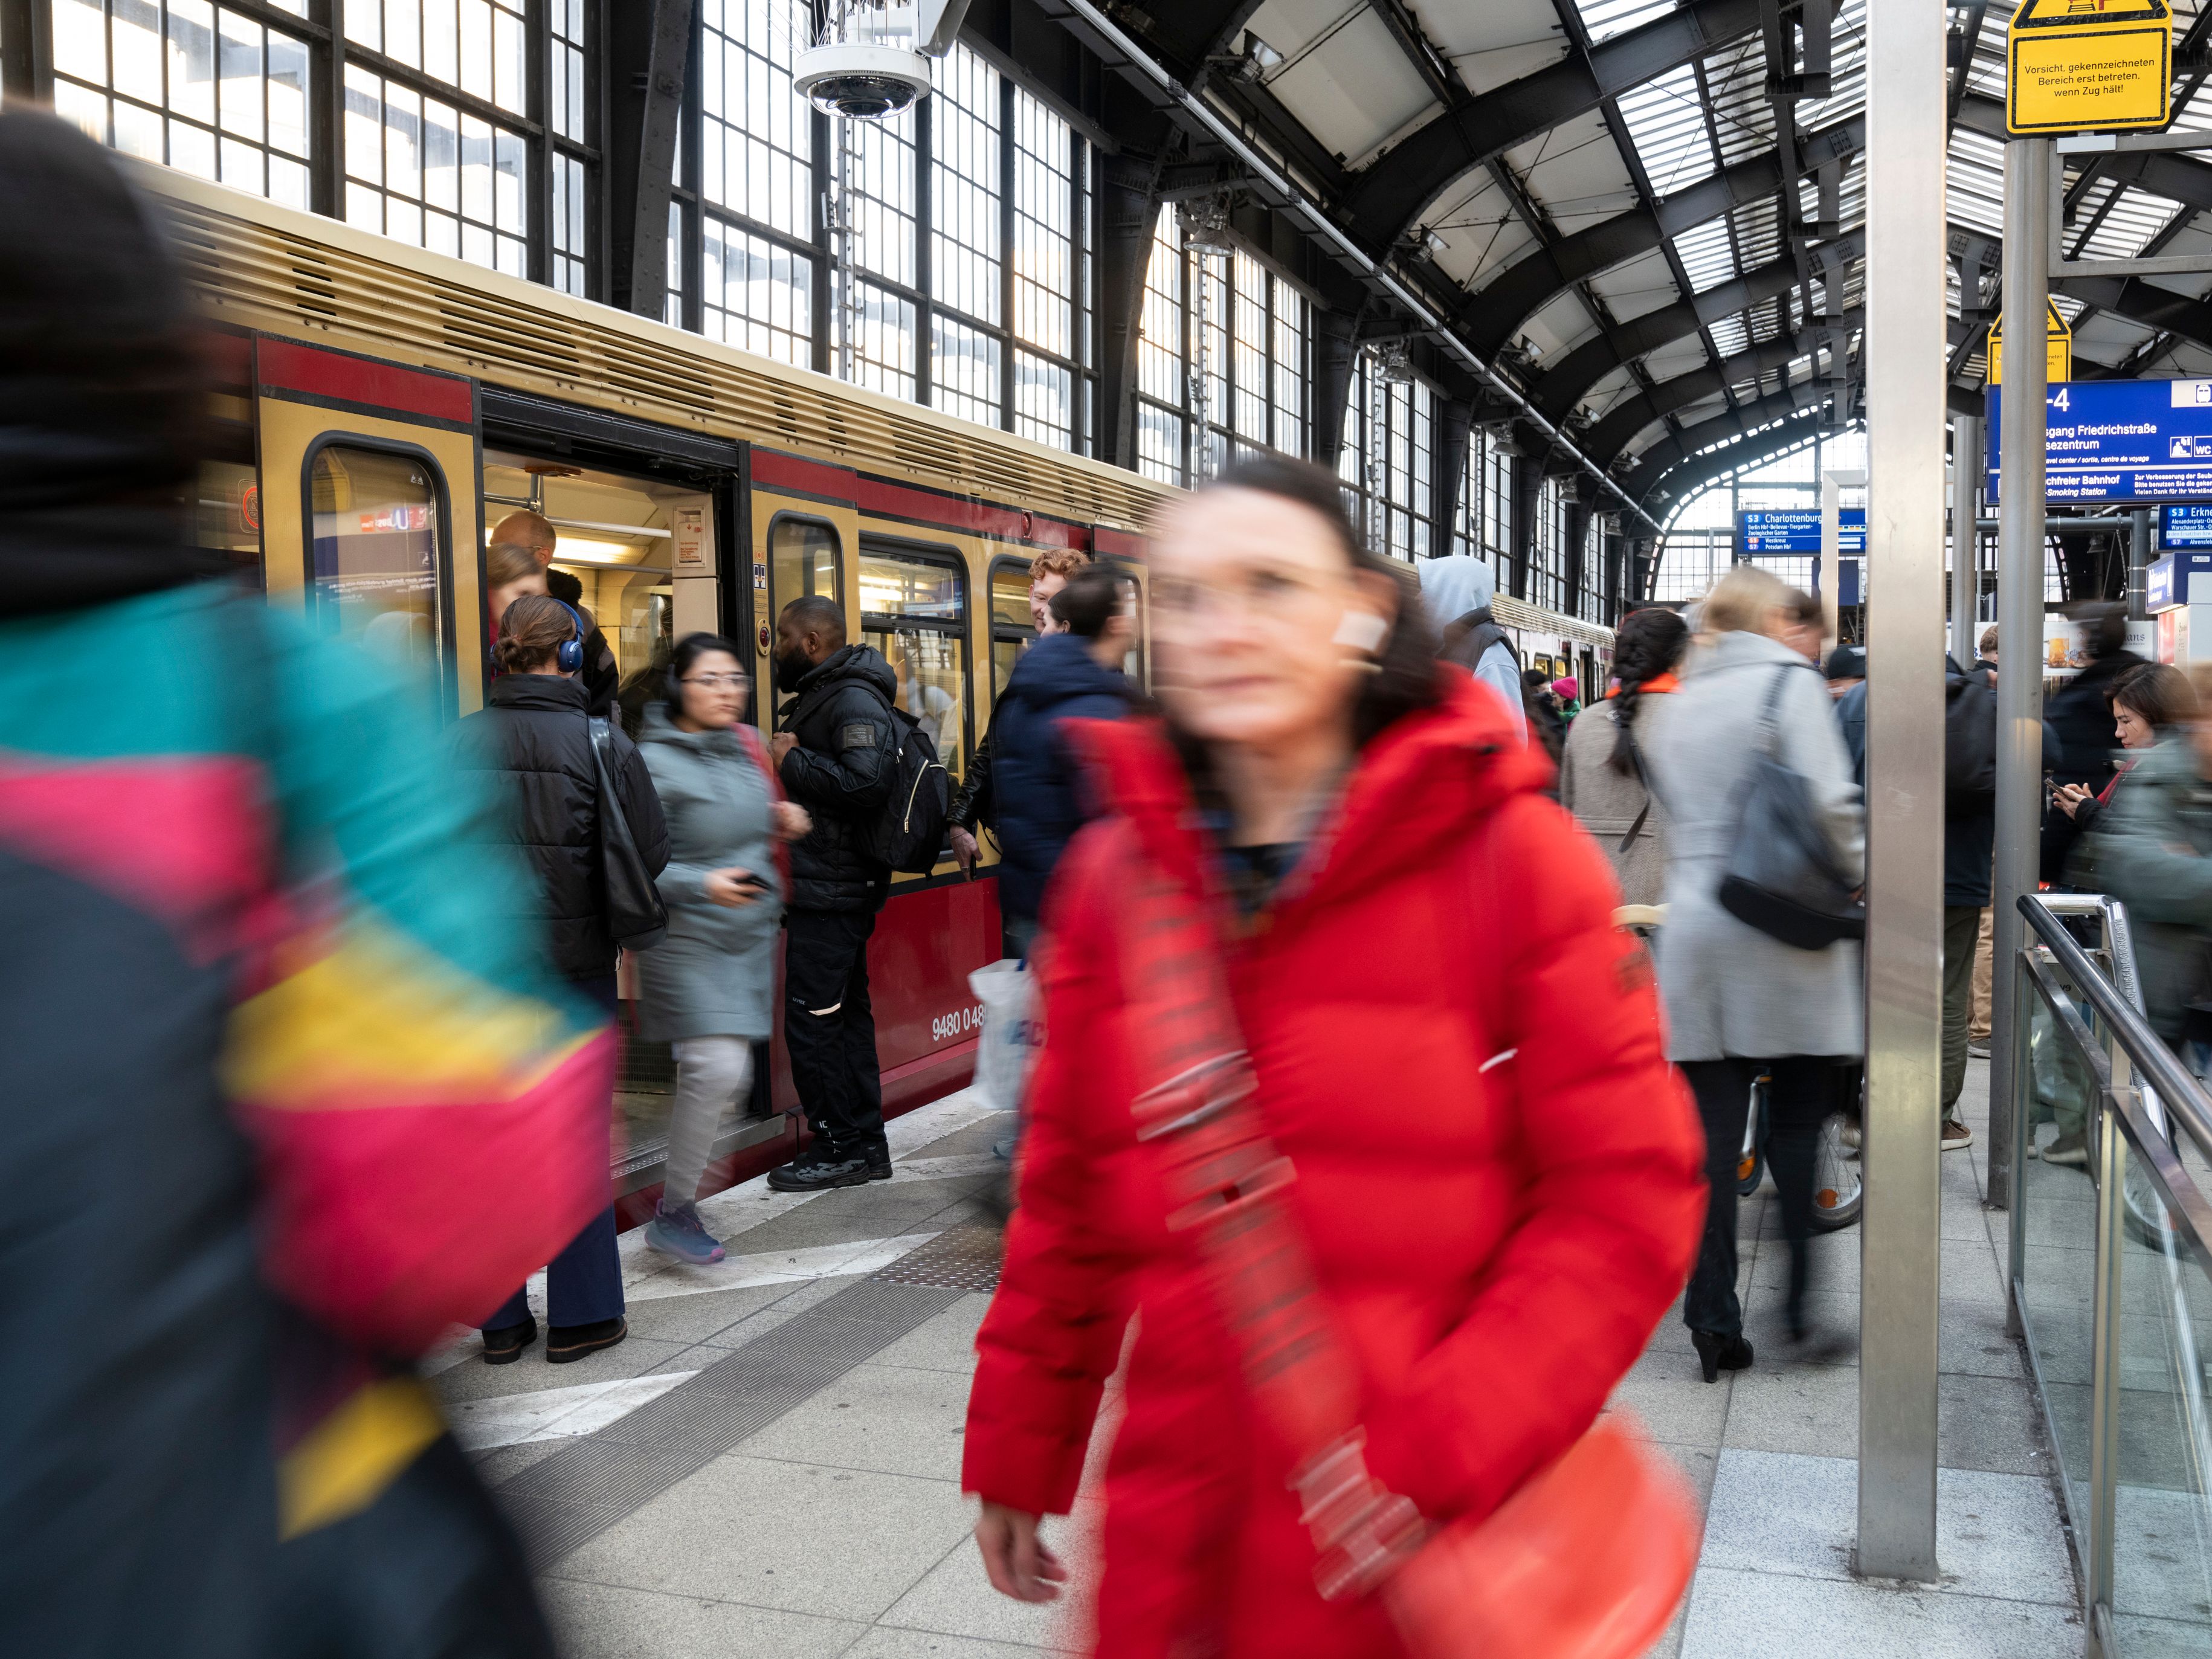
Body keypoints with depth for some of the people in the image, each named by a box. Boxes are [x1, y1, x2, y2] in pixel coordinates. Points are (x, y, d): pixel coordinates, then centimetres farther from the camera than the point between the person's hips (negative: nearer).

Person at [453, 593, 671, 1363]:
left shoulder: (459, 743, -3)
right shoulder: (602, 742, -10)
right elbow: (652, 859, -9)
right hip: (574, 961, -2)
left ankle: (501, 1321, 19)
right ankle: (580, 1315, 15)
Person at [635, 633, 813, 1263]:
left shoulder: (748, 745, 10)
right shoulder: (655, 763, -11)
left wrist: (783, 820, 8)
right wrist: (702, 885, -26)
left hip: (751, 937, 7)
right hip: (686, 941, -7)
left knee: (731, 1080, 8)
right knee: (716, 1066, -18)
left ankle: (677, 1187, 29)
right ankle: (674, 1213, -1)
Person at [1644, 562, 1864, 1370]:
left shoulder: (1681, 703, 14)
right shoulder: (1790, 682, -4)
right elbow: (1829, 803, -12)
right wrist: (1854, 878, 2)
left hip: (1692, 930, 4)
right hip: (1781, 934, -4)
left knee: (1712, 1131, 4)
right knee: (1797, 1124, 9)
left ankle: (1714, 1319, 7)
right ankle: (1803, 1302, 13)